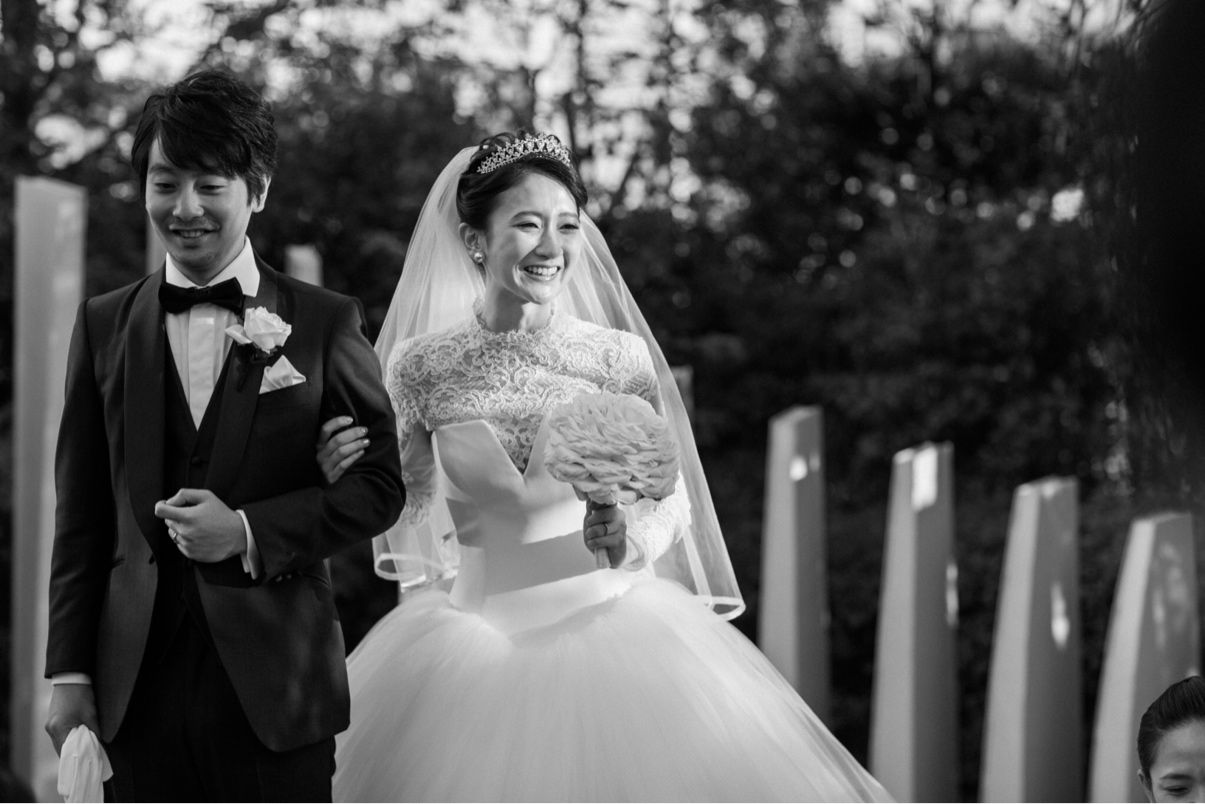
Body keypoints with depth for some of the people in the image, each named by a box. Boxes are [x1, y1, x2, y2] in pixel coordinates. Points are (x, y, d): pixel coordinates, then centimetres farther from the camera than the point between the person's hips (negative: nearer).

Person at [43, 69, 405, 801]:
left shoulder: (326, 322, 3)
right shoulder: (105, 325, 9)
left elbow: (380, 485, 2)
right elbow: (81, 515, 9)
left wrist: (249, 532, -12)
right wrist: (69, 674, 4)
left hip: (276, 686, -2)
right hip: (138, 687, 2)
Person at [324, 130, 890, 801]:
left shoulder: (621, 357, -7)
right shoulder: (422, 365, -4)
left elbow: (670, 500, -3)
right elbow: (402, 503, 7)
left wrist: (627, 537, -24)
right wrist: (344, 477, -12)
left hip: (610, 627, -1)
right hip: (477, 640, 1)